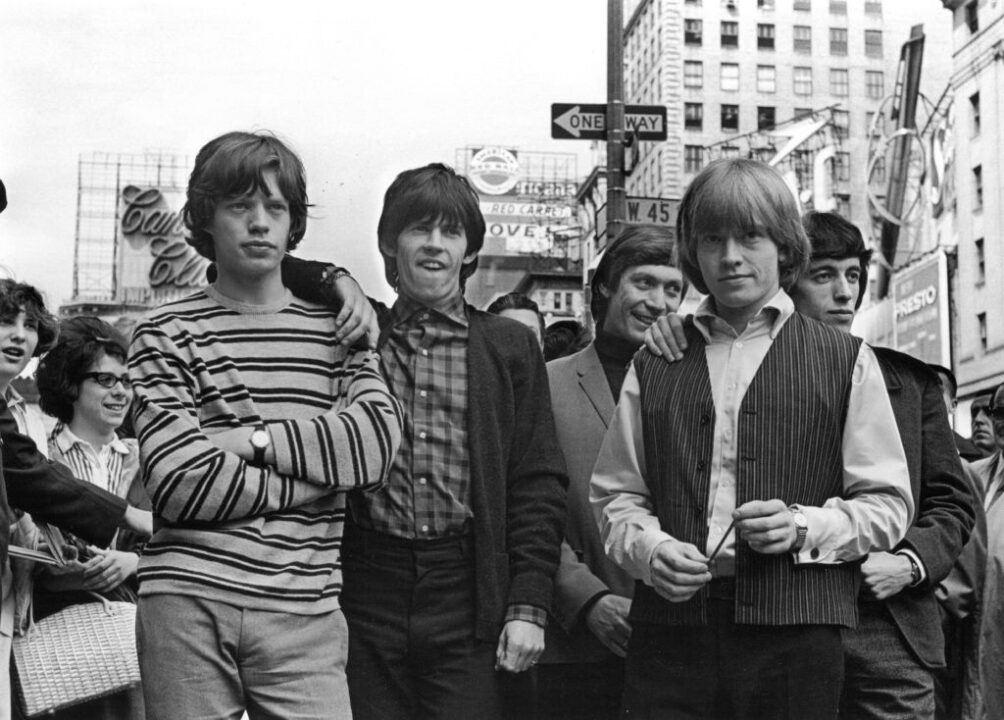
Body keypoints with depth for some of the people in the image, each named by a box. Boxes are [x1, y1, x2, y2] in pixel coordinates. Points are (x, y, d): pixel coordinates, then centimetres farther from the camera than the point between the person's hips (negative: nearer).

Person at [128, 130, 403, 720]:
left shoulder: (336, 328, 14)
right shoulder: (167, 334, 4)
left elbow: (377, 442, -4)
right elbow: (180, 483, -9)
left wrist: (254, 439, -10)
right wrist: (325, 470, -7)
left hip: (305, 609, 2)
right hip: (187, 603, -1)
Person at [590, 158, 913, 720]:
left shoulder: (846, 361, 9)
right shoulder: (654, 365, 15)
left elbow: (889, 504, 6)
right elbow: (616, 494, 14)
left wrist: (803, 527, -10)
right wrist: (649, 548, -5)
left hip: (794, 631, -1)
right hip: (671, 627, 2)